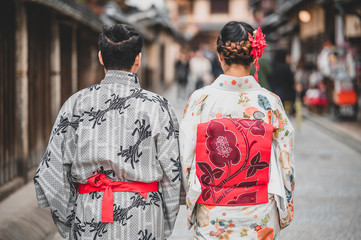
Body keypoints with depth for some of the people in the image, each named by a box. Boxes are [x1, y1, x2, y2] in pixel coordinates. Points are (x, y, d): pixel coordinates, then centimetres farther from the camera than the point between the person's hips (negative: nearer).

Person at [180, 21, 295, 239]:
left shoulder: (200, 100, -9)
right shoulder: (269, 102, -9)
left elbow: (187, 159, -3)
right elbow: (285, 162, -3)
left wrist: (193, 204, 12)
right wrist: (285, 211, 11)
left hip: (212, 214, 0)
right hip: (260, 217, 0)